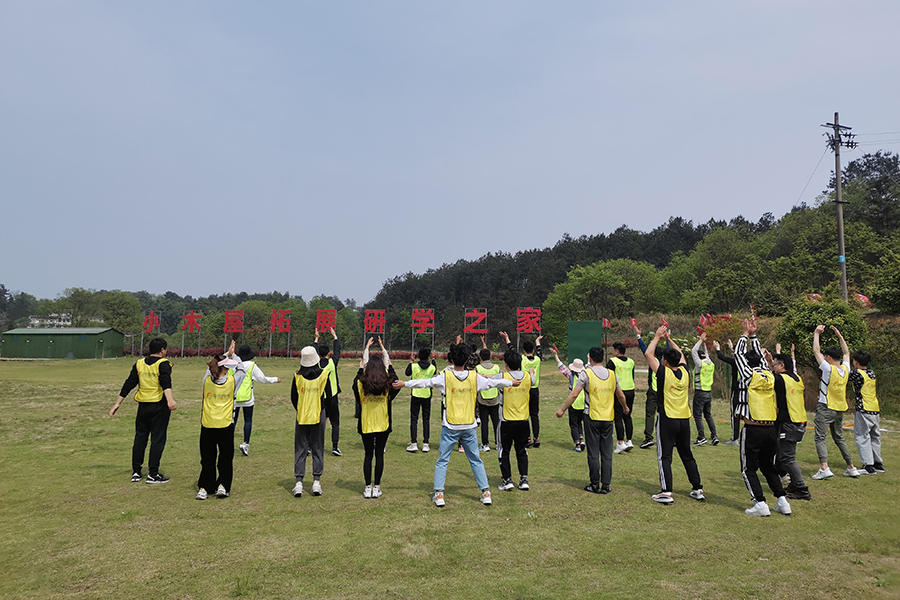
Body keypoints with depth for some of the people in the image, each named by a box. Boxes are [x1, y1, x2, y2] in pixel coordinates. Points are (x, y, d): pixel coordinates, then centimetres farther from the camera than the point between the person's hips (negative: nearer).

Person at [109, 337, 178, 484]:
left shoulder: (139, 363, 9)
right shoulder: (163, 363, -7)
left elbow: (128, 384, 8)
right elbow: (165, 382, -25)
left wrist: (118, 403, 14)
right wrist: (170, 400, -37)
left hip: (143, 406, 5)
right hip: (159, 406, -5)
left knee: (140, 437, 15)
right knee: (158, 438, 1)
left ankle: (136, 472, 21)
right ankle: (153, 474, 2)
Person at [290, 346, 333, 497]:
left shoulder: (298, 376, -3)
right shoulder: (323, 374, -5)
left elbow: (293, 397, 1)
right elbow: (328, 396, -2)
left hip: (301, 417, 0)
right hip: (318, 416, 0)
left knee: (300, 449, 7)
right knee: (318, 449, 9)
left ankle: (299, 482, 3)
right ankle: (316, 482, 8)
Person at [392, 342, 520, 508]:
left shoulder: (445, 376, -8)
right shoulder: (474, 376, 0)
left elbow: (425, 382, -7)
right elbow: (493, 382, 13)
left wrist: (404, 384, 2)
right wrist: (512, 383, 29)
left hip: (450, 427, -2)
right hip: (469, 426, 2)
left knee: (442, 461, 7)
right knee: (476, 460, 14)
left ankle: (439, 494, 4)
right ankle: (486, 492, 15)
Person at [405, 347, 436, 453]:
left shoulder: (414, 366, -7)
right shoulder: (432, 367, -4)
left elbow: (407, 373, 12)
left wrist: (411, 361, 20)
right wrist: (433, 360, 27)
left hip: (415, 395, -1)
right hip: (427, 395, 1)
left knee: (413, 419, 5)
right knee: (426, 420, 8)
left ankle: (414, 443, 0)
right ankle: (425, 444, 8)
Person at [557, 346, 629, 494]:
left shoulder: (586, 373, -7)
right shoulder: (612, 374, 6)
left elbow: (574, 394, -10)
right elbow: (621, 396, 16)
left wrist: (562, 410, 0)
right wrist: (625, 408, 35)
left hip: (592, 417, -4)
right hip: (608, 417, 4)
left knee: (593, 453, 4)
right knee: (607, 453, 9)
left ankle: (595, 484, 10)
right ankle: (606, 485, 12)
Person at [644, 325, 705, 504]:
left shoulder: (664, 373, -12)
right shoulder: (684, 372, 2)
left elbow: (648, 353, -5)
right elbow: (680, 355, 22)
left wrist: (657, 337, 4)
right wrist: (669, 339, 24)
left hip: (667, 420, -5)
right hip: (684, 420, 6)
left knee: (665, 457, -3)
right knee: (687, 456, 16)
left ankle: (666, 492, -8)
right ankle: (698, 489, 21)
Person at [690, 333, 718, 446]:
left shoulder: (700, 364, -12)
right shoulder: (711, 364, 6)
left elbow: (693, 351, -6)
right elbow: (705, 354, 23)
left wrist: (701, 340, 2)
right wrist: (703, 342, 20)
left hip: (700, 393, -7)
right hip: (709, 393, 7)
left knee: (698, 416, -2)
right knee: (708, 415, 14)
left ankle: (702, 437, -5)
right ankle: (714, 436, 11)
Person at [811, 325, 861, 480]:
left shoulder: (828, 368, -14)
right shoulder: (845, 369, 3)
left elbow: (816, 351, -9)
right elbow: (846, 352, 21)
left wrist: (817, 333, 0)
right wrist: (840, 336, 23)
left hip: (825, 409, -7)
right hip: (840, 410, 7)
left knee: (820, 438, -8)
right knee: (839, 438, 18)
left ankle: (824, 468, -21)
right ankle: (851, 468, 22)